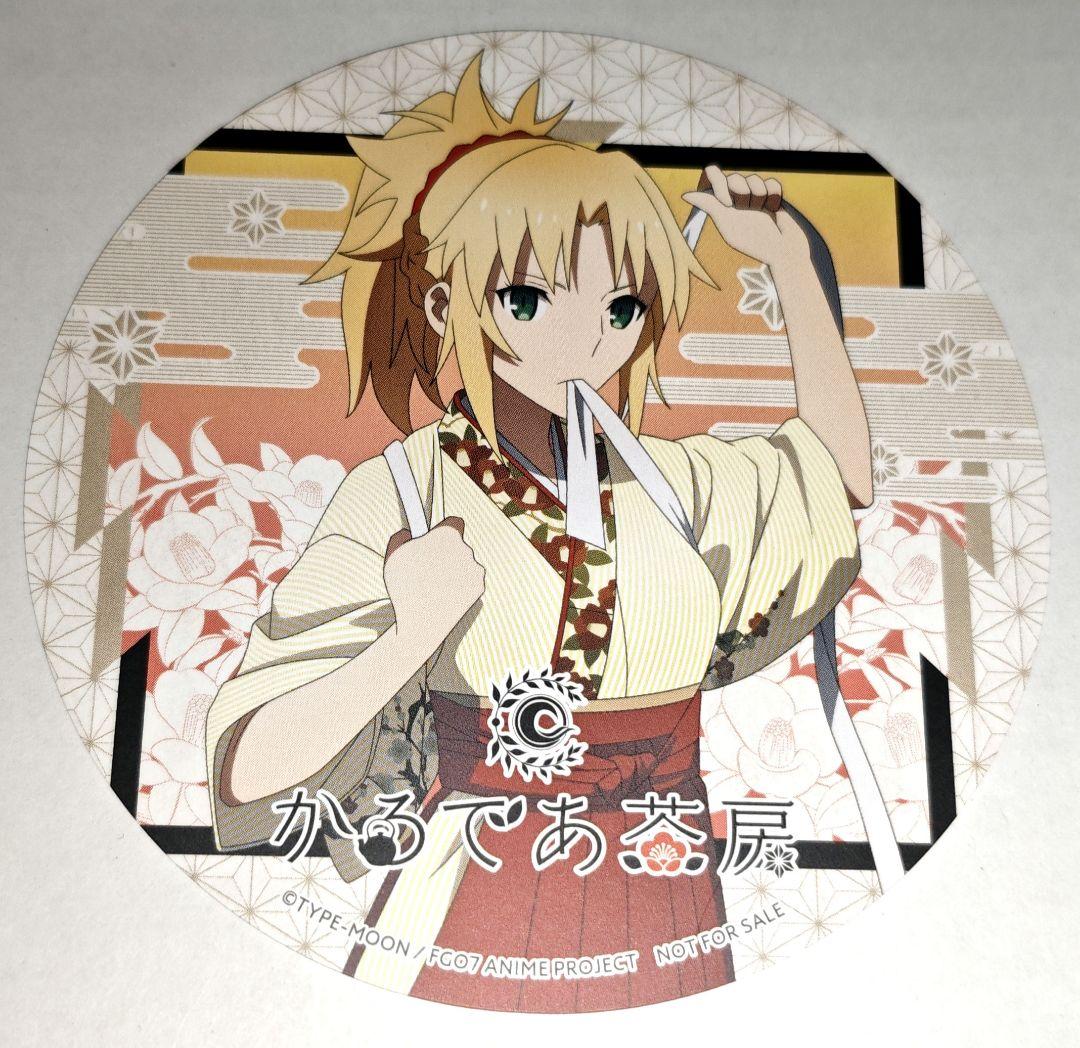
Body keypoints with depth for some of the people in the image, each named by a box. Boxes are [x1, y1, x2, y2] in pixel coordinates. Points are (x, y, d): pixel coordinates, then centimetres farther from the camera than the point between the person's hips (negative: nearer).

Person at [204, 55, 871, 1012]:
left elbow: (841, 473, 17)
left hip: (667, 934, 5)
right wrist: (410, 637, -35)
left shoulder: (671, 483, -2)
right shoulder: (404, 498, -16)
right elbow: (246, 774, -18)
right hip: (471, 940, -4)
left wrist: (791, 261, 10)